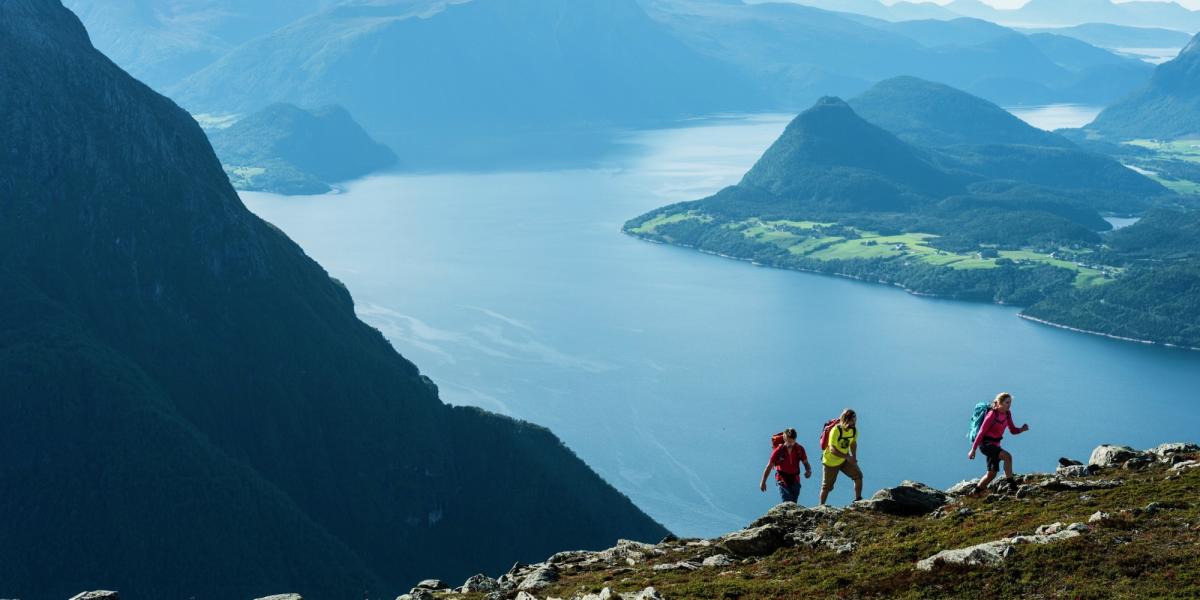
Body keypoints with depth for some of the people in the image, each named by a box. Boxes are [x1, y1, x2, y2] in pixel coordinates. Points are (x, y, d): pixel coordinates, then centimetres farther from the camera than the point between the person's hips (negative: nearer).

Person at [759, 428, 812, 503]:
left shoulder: (799, 449, -6)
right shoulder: (778, 451, -13)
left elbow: (806, 463, 5)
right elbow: (769, 466, -4)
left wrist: (808, 471, -20)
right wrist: (763, 482, 0)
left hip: (795, 480, 3)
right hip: (782, 479, -3)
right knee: (788, 503, -19)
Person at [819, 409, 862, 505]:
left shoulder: (854, 430, -7)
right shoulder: (836, 431, -28)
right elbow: (832, 449, -31)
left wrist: (854, 456, 0)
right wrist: (847, 457, -34)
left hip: (845, 460, 5)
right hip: (831, 462, -5)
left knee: (858, 475, -11)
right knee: (827, 486, 5)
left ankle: (858, 499, -1)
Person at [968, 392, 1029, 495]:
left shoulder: (1007, 413, 3)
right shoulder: (992, 414, -19)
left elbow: (1013, 430, 7)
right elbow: (981, 432, -17)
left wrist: (1022, 429, -16)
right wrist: (973, 449, -15)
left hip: (995, 445, 9)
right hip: (985, 444, -9)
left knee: (992, 474, 11)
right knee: (1007, 456, -29)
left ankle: (977, 492, 27)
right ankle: (1011, 485, -26)